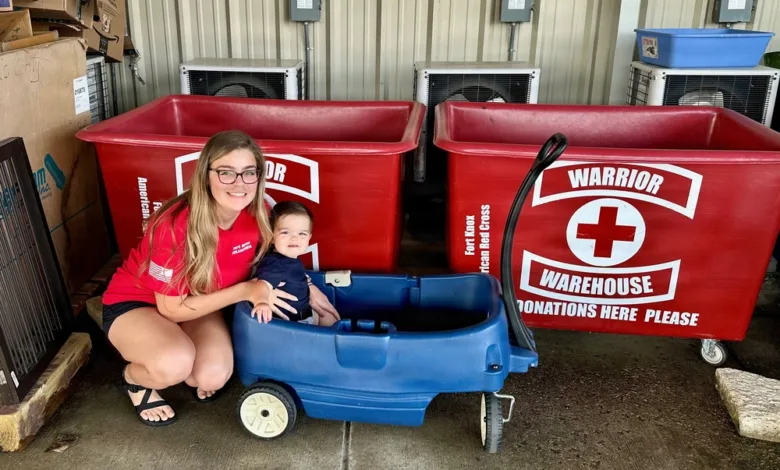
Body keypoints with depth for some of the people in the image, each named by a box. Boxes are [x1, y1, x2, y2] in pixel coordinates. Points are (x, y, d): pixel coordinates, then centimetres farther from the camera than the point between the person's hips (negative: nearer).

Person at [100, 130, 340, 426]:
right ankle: (134, 377, 2)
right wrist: (245, 292, -29)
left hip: (197, 301, 4)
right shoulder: (176, 226, -35)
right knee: (177, 364, -34)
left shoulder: (255, 215, -18)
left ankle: (192, 377, 14)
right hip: (134, 303, -4)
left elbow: (272, 262, 6)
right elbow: (171, 309, -26)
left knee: (214, 377, -24)